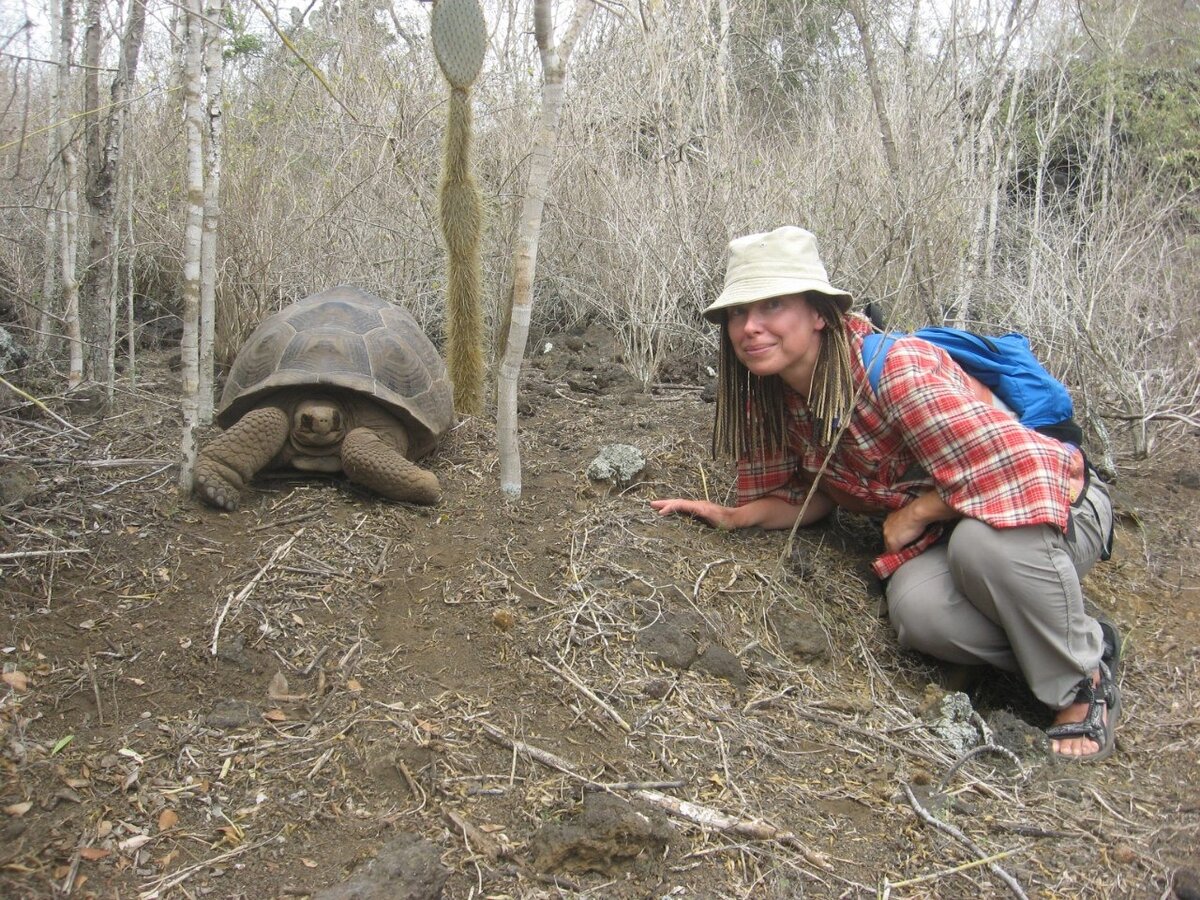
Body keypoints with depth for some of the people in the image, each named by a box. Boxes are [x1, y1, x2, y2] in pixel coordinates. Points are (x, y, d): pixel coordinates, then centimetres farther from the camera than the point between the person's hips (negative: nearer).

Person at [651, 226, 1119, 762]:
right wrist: (736, 517, -14)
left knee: (987, 538, -39)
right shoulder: (772, 398, -6)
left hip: (1057, 505, -5)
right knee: (916, 612, -28)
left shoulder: (898, 372, -31)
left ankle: (1083, 681, -11)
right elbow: (810, 495, 4)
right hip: (943, 536, 5)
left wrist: (916, 513, -20)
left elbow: (1016, 467, -32)